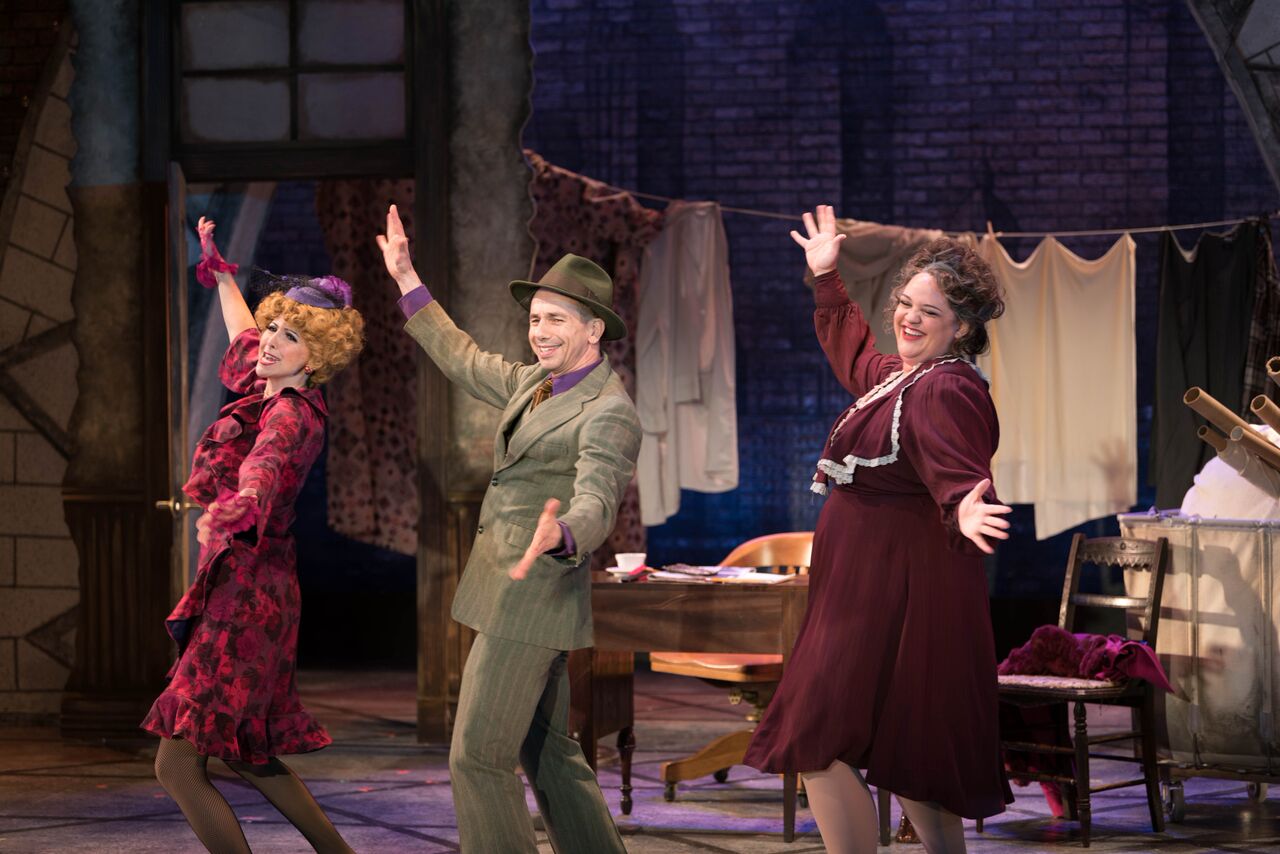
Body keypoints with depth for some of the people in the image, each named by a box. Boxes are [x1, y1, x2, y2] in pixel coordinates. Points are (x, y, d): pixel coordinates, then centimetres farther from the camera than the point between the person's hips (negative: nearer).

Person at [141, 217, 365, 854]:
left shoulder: (291, 415, -16)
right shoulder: (270, 390, 10)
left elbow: (265, 468, -39)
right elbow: (244, 338, 34)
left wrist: (233, 508, -60)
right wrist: (219, 271, 46)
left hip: (245, 598, -10)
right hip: (248, 593, 10)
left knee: (178, 765, -14)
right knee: (246, 756, 23)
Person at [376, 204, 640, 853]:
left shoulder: (609, 414, -15)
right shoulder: (536, 384, 12)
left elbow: (595, 506, -29)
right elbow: (464, 361, 28)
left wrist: (558, 536, -52)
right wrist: (407, 280, 28)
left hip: (531, 599, -10)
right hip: (513, 597, 10)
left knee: (477, 757, -10)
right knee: (547, 751, 15)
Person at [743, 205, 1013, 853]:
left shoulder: (946, 392, -18)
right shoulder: (899, 374, 13)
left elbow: (959, 472, -34)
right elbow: (852, 351, 36)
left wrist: (965, 510, -55)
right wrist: (827, 278, 40)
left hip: (895, 598, -11)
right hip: (868, 586, 11)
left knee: (819, 743, -12)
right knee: (902, 753, 16)